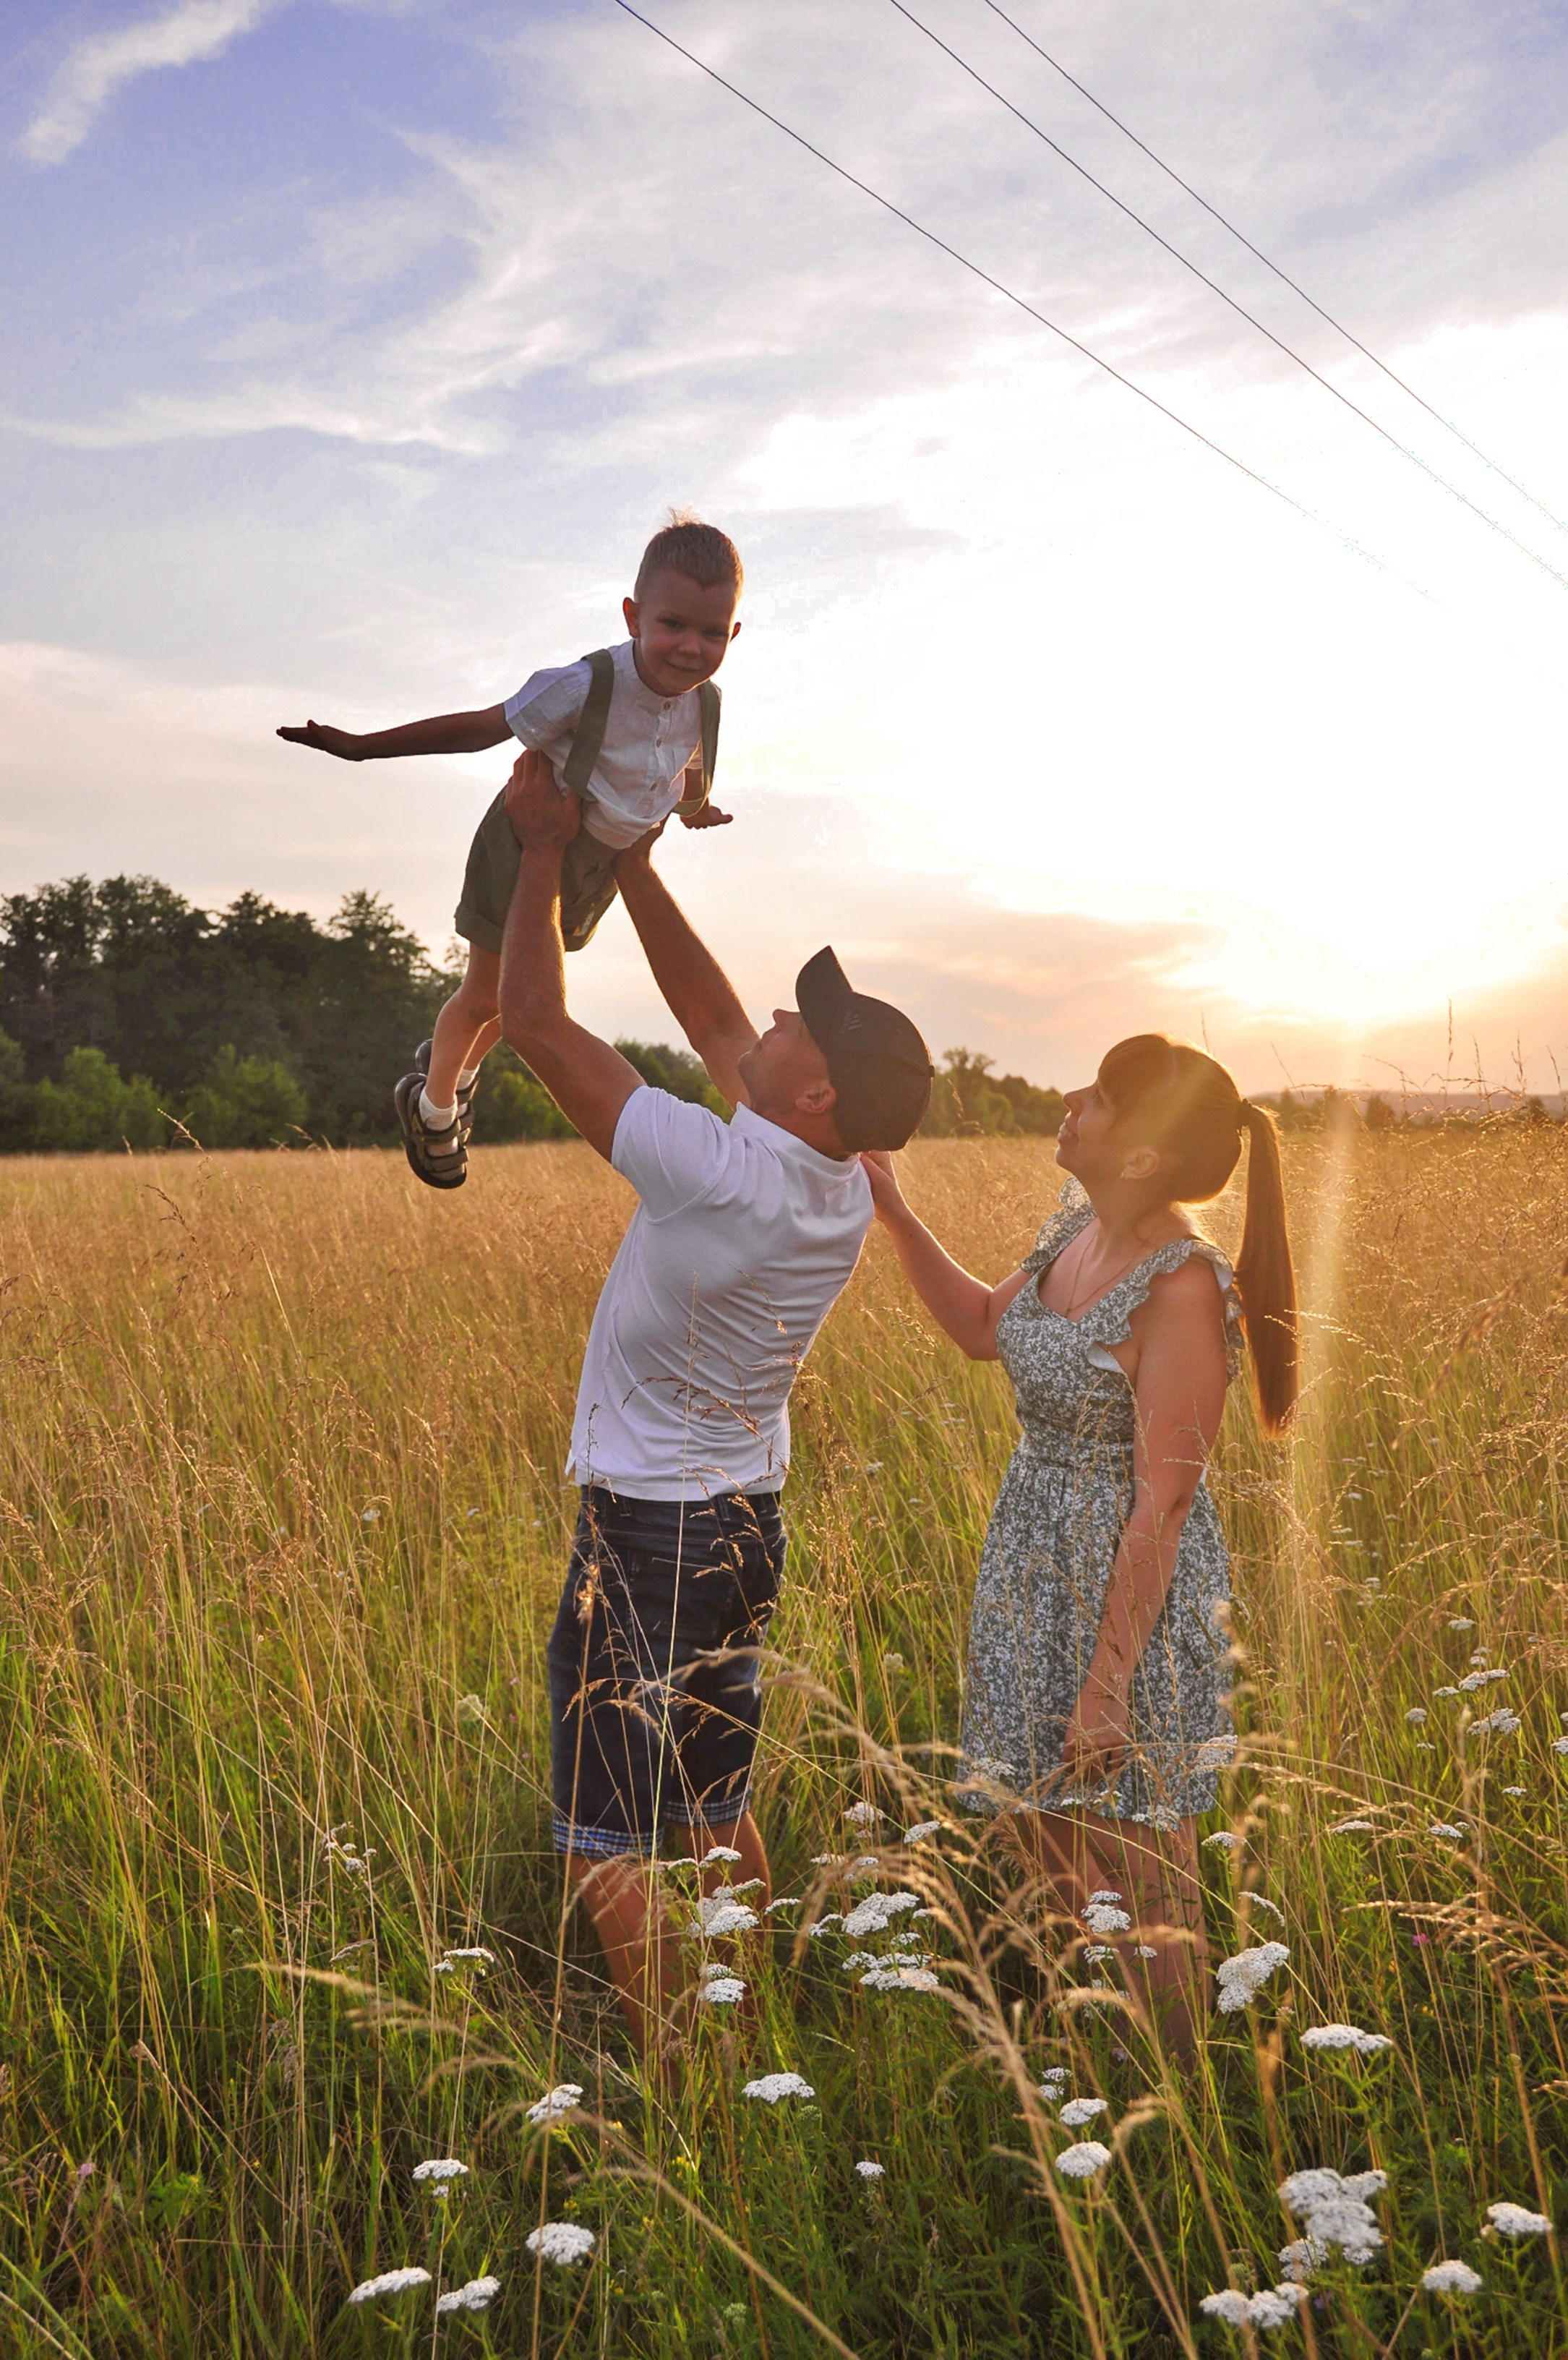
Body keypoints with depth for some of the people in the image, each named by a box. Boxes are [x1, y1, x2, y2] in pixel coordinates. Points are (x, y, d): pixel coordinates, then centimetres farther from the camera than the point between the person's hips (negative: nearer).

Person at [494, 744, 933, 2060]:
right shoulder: (847, 1195, -3)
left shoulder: (717, 1175, -27)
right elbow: (712, 1022, 8)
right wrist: (631, 862, 11)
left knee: (610, 1847, 1)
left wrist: (545, 848, -6)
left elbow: (537, 1022, -18)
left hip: (646, 1534, -8)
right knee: (718, 1819, 20)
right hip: (749, 1526, 8)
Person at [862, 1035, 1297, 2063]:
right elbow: (985, 1328, 18)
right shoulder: (1077, 1228, 0)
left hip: (1132, 1591, -9)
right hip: (1038, 1563, 9)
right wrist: (895, 1214, 10)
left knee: (1139, 1879, 7)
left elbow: (1162, 1505, -23)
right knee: (1045, 1825, 21)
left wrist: (1108, 1685, -20)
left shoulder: (1181, 1289, -25)